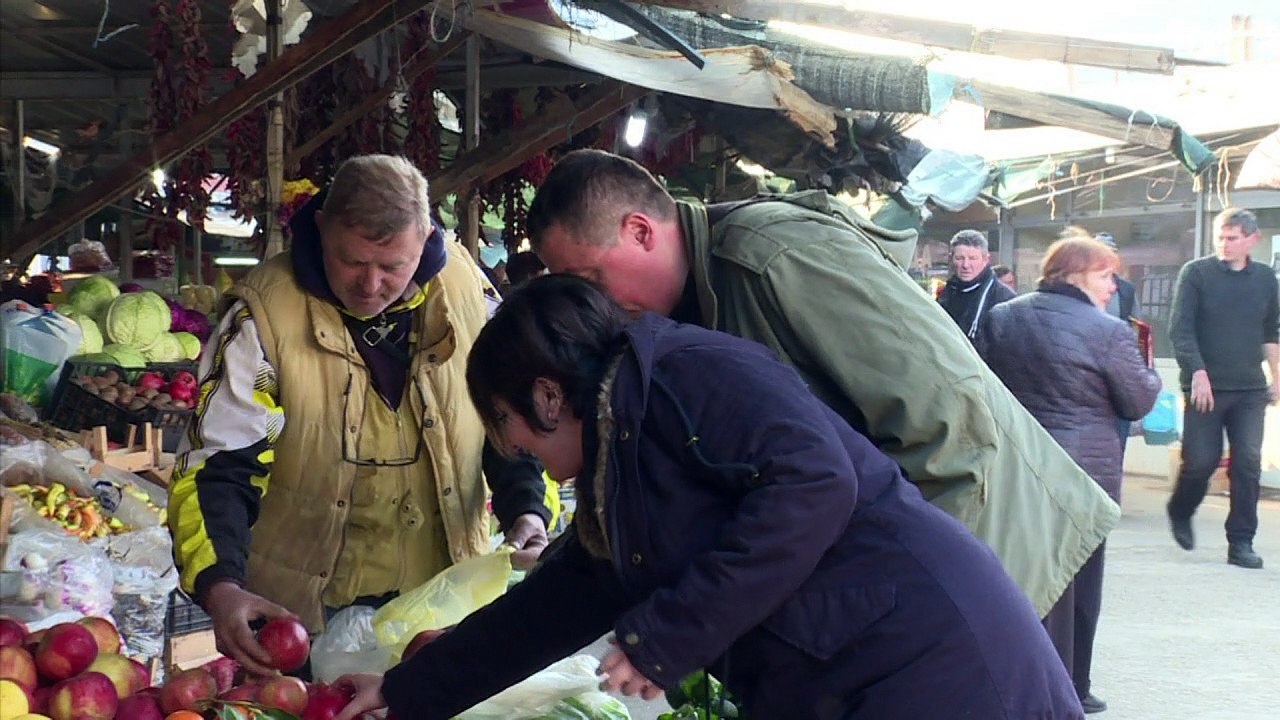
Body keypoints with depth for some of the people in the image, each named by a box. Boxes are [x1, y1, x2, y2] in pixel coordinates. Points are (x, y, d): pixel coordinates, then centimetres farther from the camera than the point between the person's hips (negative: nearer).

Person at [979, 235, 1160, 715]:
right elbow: (1139, 402, -6)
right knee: (1076, 582, 9)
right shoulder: (1108, 332, -14)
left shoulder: (1000, 318, 2)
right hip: (1084, 470, -5)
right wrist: (1149, 377, 13)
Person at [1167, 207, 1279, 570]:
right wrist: (1198, 373, -17)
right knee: (1201, 461, -1)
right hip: (1206, 387, -3)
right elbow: (1180, 328, -8)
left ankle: (1241, 543, 3)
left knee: (1248, 464, -3)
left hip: (1251, 390, 3)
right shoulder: (1196, 273, -2)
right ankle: (1180, 514, 28)